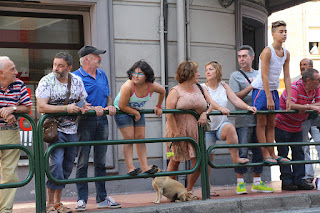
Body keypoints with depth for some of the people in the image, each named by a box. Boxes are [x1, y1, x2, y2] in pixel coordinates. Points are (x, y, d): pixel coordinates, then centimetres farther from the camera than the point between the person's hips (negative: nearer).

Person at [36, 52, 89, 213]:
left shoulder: (77, 81, 6)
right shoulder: (46, 81, -8)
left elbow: (83, 101, 18)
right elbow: (41, 107, -17)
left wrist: (84, 107, -7)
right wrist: (66, 108, -23)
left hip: (72, 130, 5)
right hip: (55, 129, -5)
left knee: (67, 167, 8)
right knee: (56, 163, -17)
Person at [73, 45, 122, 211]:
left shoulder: (102, 75, 15)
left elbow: (108, 96, 22)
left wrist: (110, 106, 1)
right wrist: (93, 108, -19)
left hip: (102, 121, 6)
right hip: (85, 121, -6)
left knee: (100, 161, 10)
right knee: (83, 162, -2)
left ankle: (102, 198, 17)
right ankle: (82, 199, 3)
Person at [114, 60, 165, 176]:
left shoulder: (152, 86, -18)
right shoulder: (128, 86, -33)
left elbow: (163, 91, 6)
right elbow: (122, 106, -27)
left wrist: (158, 106, 9)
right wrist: (136, 113, -18)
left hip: (138, 111, 5)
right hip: (122, 111, -5)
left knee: (140, 138, 2)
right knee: (128, 138, -11)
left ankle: (145, 167, 4)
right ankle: (130, 168, -12)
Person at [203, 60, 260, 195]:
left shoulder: (224, 86, 10)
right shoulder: (203, 87, 1)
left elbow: (235, 99, -1)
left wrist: (248, 107, -19)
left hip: (222, 124, 1)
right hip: (207, 126, -1)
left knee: (230, 128, -35)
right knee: (208, 158, -3)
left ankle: (236, 159, -33)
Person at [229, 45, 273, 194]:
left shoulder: (259, 75, 18)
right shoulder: (235, 76, 3)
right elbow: (234, 97, -9)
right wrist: (251, 87, -16)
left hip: (258, 119, 5)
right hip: (243, 120, -5)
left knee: (259, 151, 8)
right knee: (242, 152, -6)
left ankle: (257, 183, 16)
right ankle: (240, 183, 3)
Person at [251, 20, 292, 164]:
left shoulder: (286, 54, 5)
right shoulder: (267, 51, -15)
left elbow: (287, 77, 7)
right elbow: (264, 76, -19)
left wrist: (289, 98, 2)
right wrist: (269, 98, -21)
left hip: (274, 90, 7)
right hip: (261, 89, -7)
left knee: (271, 124, 9)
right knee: (262, 123, -3)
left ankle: (272, 154, 13)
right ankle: (265, 155, -2)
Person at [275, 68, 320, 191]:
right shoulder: (294, 88, -24)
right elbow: (291, 105, -38)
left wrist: (305, 107, -19)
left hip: (296, 127, 7)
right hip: (282, 125, -7)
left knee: (298, 152, 5)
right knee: (284, 154, -1)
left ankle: (298, 180, 9)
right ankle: (286, 181, 5)